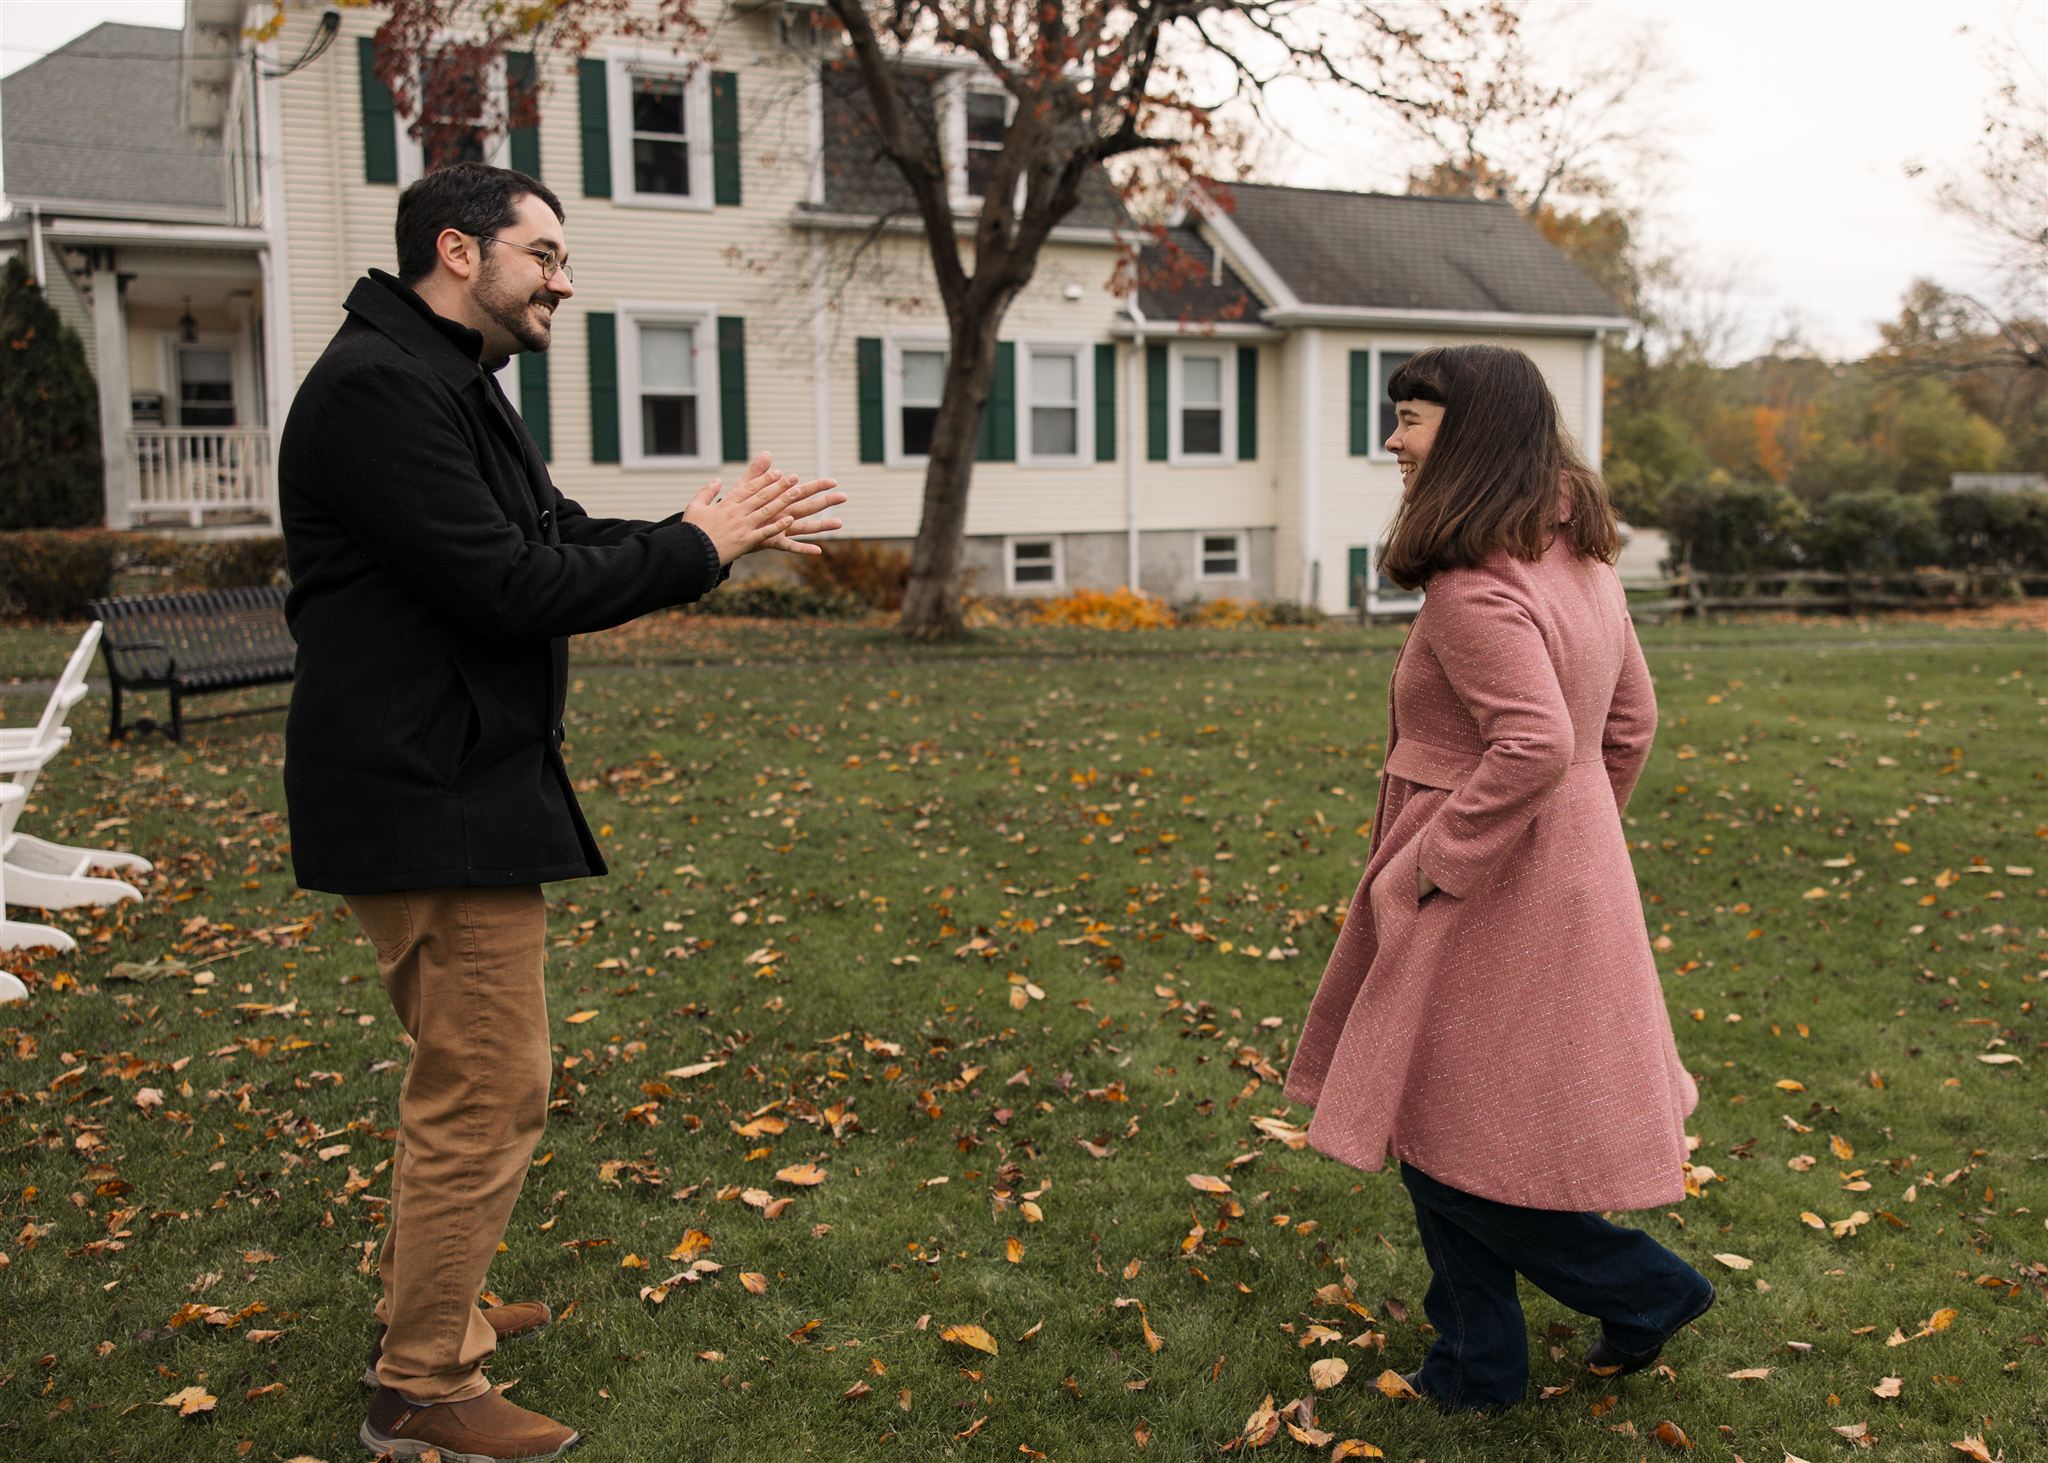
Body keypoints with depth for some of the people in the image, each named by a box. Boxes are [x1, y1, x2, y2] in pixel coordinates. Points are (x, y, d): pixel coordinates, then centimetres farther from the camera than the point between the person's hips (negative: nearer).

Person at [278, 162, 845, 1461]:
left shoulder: (454, 385, 17)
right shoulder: (379, 388, -18)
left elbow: (556, 536, 15)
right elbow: (506, 585, -24)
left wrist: (703, 531, 0)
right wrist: (697, 549, -16)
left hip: (467, 784, 11)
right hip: (432, 801, -11)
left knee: (470, 1075, 22)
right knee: (489, 1088, -4)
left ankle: (434, 1310, 39)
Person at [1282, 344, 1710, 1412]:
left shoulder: (1472, 585, -22)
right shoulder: (1578, 556, 9)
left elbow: (1534, 743, -32)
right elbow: (1629, 718, 16)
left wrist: (1431, 863, -21)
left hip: (1491, 910, -10)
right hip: (1569, 877, 10)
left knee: (1449, 1138, 6)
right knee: (1448, 1129, 18)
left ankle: (1650, 1290, 21)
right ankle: (1474, 1366, 30)